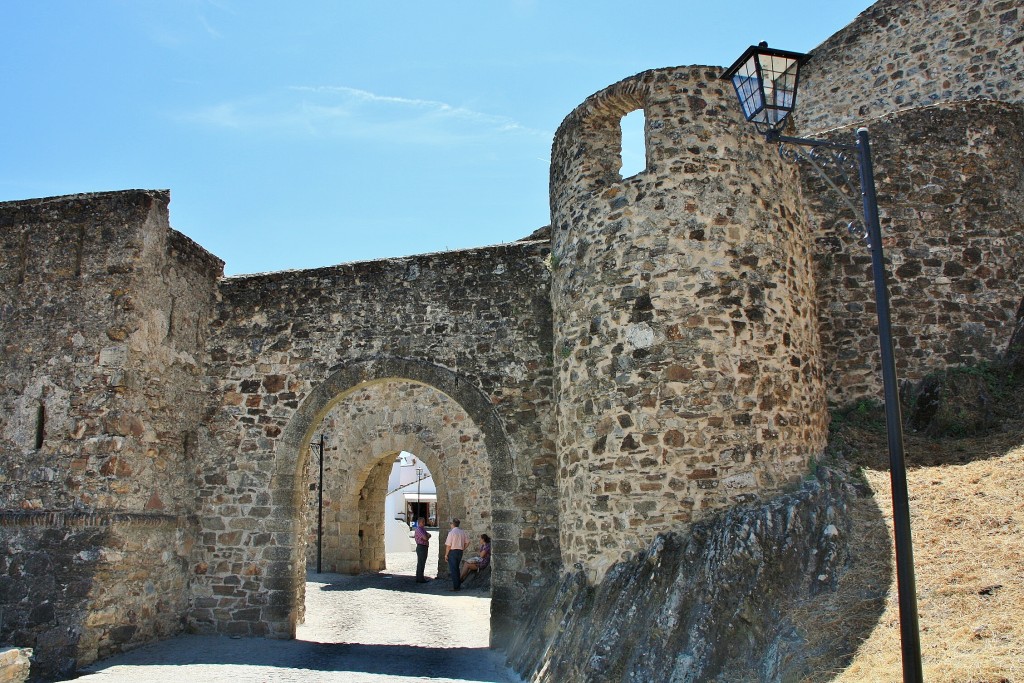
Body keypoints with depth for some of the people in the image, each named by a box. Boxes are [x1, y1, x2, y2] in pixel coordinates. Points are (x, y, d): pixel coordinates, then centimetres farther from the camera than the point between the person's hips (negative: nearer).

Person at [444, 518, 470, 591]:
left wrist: (446, 554, -7)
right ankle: (458, 584, 24)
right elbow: (467, 542, 11)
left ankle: (455, 586, -1)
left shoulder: (451, 532, -14)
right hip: (460, 551, 7)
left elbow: (448, 545, -14)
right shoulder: (463, 532, 6)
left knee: (453, 569, -1)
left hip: (452, 551, -7)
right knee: (457, 568, 20)